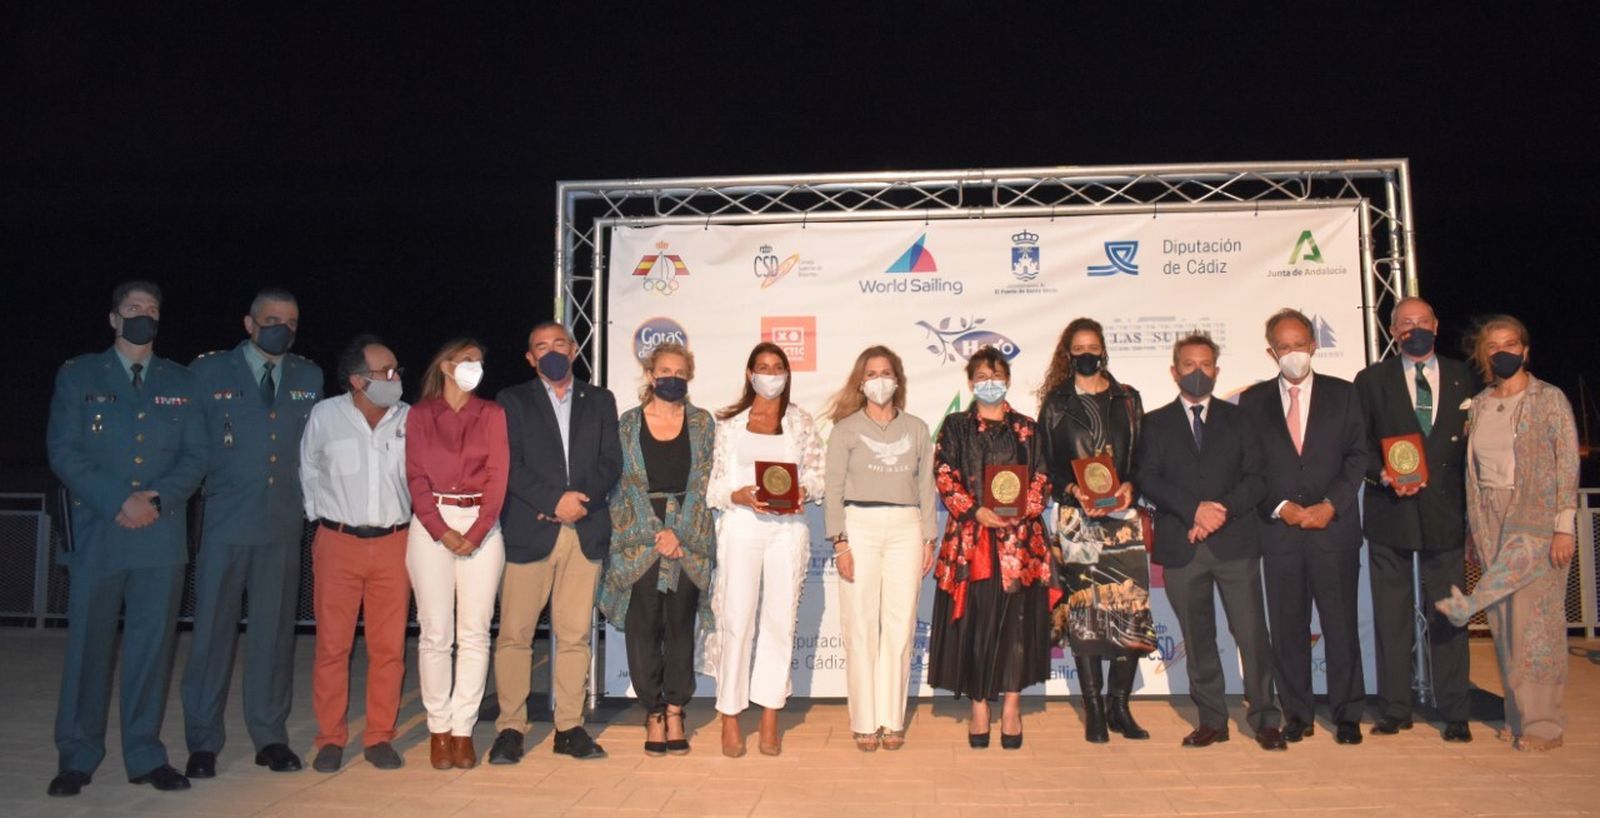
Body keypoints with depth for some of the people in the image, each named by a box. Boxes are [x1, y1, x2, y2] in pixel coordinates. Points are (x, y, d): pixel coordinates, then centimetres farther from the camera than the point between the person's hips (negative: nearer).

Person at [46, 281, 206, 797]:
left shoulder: (180, 382, 13)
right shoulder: (78, 376, 8)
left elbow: (195, 458, 7)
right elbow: (63, 451, -1)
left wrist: (158, 501, -10)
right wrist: (118, 502, -13)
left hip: (162, 533, 2)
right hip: (97, 532, -1)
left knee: (153, 644, 4)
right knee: (89, 644, 2)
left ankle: (145, 756, 13)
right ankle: (77, 759, 14)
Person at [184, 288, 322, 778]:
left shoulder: (309, 377, 11)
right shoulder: (209, 371, 2)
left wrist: (307, 499, 8)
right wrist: (198, 487, -1)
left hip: (283, 523, 3)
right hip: (224, 521, -2)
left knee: (275, 632, 7)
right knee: (213, 631, 1)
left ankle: (270, 737, 17)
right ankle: (203, 743, 13)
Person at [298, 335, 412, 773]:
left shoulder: (410, 419, -2)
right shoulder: (324, 415, -2)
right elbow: (308, 467, 13)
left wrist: (413, 520, 7)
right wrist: (317, 512, 9)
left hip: (393, 543, 1)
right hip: (337, 543, -1)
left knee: (389, 646, 5)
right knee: (332, 645, 3)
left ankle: (380, 737, 17)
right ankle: (330, 739, 16)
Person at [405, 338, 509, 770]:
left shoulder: (492, 414, 11)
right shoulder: (420, 414, 9)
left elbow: (498, 475, 2)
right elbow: (417, 477, 1)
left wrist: (476, 532, -10)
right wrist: (442, 531, -11)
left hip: (481, 526, 1)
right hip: (431, 525, -1)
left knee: (475, 632, -2)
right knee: (435, 632, -1)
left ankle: (463, 728, 4)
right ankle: (439, 728, 8)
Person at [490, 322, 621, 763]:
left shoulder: (599, 400, 16)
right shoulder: (513, 401, 9)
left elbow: (611, 462, 7)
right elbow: (510, 464, -3)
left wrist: (581, 499, -9)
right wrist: (554, 501, -13)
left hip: (585, 531, 2)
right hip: (528, 531, -2)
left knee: (575, 635, 4)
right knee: (515, 634, -2)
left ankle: (570, 727, 11)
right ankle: (511, 728, 7)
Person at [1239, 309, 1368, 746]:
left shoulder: (1342, 394, 8)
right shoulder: (1253, 400, 8)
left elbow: (1357, 456, 3)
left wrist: (1330, 505, -9)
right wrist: (1281, 508, -7)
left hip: (1335, 527, 0)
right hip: (1279, 530, 1)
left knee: (1341, 623, 3)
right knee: (1287, 627, 4)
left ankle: (1347, 714, 14)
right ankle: (1297, 715, 14)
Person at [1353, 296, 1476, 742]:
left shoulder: (1461, 377, 9)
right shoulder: (1371, 380, 6)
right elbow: (1358, 444, 3)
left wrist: (1471, 503, 0)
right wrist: (1384, 476, -14)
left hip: (1446, 511, 1)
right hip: (1390, 513, -1)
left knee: (1448, 614, 4)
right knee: (1391, 617, 4)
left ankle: (1454, 713, 15)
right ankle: (1394, 710, 13)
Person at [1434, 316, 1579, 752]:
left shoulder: (1549, 399, -2)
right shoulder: (1478, 405, 11)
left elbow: (1567, 466, -6)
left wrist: (1564, 528, -13)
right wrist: (1475, 531, 11)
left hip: (1535, 518, -5)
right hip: (1491, 519, 5)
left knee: (1533, 621, -8)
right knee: (1505, 622, 7)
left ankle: (1542, 723, 1)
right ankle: (1519, 716, 15)